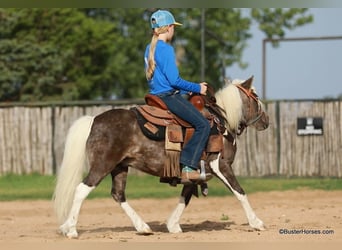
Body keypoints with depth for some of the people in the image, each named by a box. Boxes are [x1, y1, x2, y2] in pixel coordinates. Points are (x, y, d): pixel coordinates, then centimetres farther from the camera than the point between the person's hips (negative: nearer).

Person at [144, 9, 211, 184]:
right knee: (203, 125, -15)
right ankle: (188, 168, -23)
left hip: (157, 95, 10)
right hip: (169, 96, -10)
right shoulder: (166, 49, -15)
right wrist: (197, 88, -7)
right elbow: (174, 80, -20)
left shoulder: (149, 49, 14)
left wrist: (185, 90, 20)